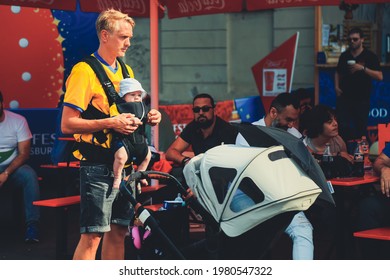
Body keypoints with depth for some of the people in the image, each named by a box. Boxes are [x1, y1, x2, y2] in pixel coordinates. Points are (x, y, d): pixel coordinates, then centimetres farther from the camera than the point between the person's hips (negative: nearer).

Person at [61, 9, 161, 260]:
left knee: (118, 232, 11)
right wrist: (110, 123, -22)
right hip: (98, 165, -8)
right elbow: (67, 124, -14)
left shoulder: (126, 71, 16)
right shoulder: (84, 71, -9)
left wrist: (147, 117, 6)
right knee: (92, 236, -9)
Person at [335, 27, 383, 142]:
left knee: (361, 128, 5)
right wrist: (336, 87, 5)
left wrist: (363, 68, -21)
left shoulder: (370, 56, -4)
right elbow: (338, 73, 22)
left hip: (362, 99, -3)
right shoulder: (344, 56, 9)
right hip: (344, 97, 3)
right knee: (342, 128, -2)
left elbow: (380, 76, -11)